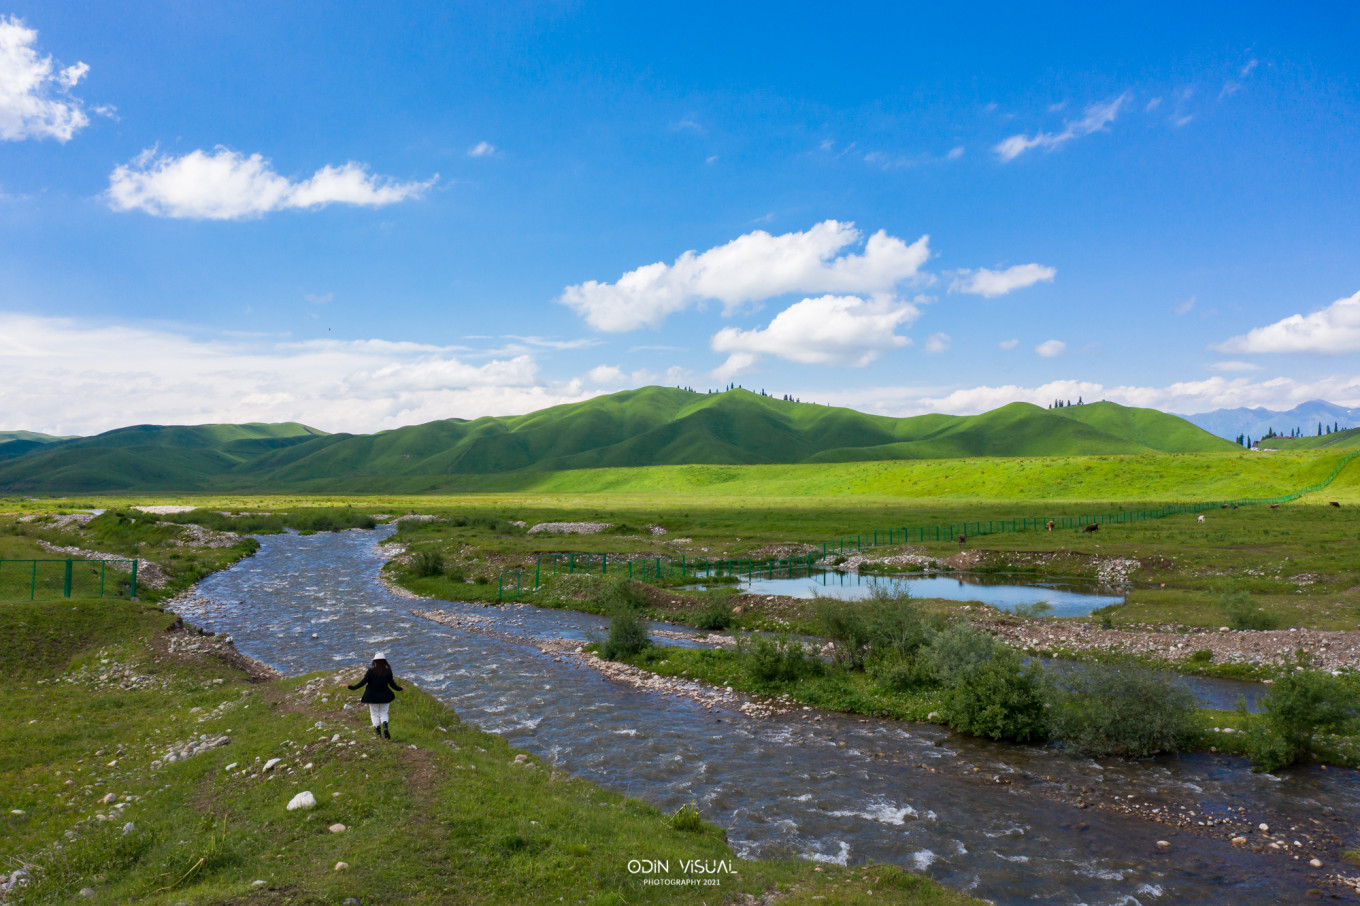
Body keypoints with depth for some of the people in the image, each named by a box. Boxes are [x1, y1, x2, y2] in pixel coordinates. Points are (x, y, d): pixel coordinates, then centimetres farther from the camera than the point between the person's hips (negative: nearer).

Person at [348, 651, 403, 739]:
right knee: (383, 713, 14)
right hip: (384, 696, 2)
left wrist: (352, 687, -5)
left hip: (373, 697, -2)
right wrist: (400, 689, 14)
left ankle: (378, 732, 13)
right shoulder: (388, 671, -8)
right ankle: (385, 728, -11)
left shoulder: (371, 671, -14)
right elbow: (392, 684, -3)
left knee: (374, 714, 13)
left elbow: (363, 682, -15)